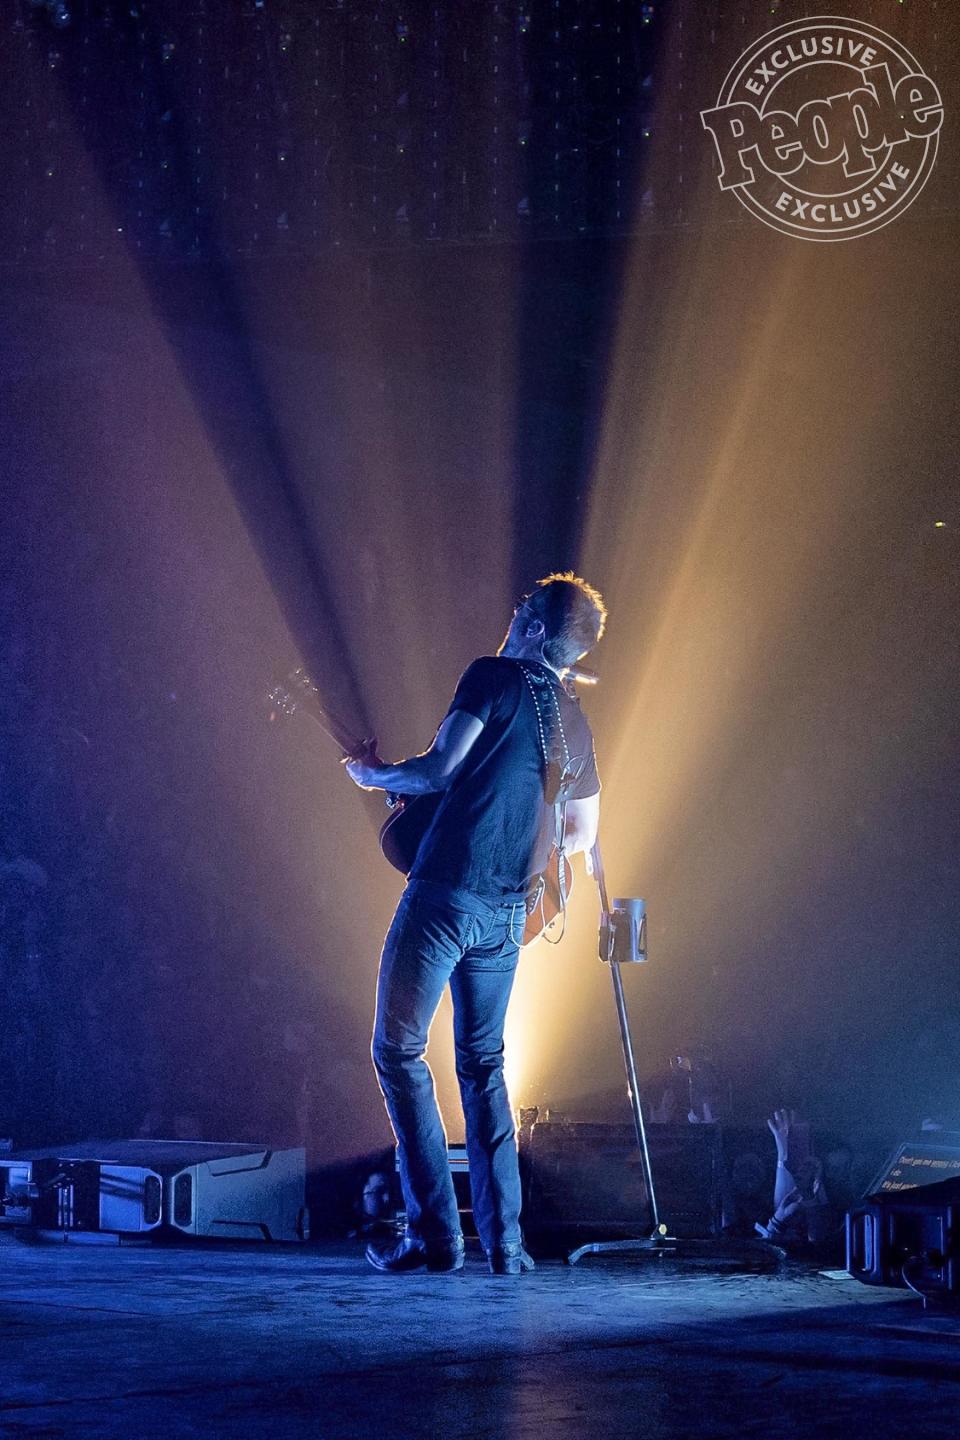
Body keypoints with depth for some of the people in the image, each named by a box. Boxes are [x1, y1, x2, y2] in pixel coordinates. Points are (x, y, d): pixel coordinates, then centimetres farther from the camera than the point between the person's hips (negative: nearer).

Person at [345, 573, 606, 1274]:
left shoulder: (496, 676, -5)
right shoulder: (576, 723, 16)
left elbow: (437, 770, -12)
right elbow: (583, 834, 25)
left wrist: (371, 774, 5)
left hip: (446, 894, -7)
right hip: (508, 912, 7)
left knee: (398, 1051, 1)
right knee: (483, 1063, 16)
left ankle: (435, 1234, -4)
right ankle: (504, 1239, 9)